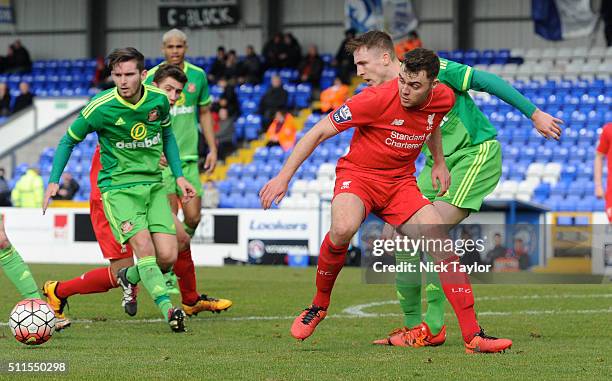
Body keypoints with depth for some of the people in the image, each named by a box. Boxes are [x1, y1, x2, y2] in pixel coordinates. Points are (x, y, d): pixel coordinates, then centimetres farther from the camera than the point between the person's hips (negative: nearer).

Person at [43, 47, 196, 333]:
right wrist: (54, 181, -5)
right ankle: (168, 309, -26)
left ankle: (128, 278, 25)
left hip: (153, 185, 4)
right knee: (144, 248, -24)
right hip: (118, 188, -4)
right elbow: (69, 140, 1)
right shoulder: (100, 107, -14)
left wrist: (179, 176, 12)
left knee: (168, 258, -5)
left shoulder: (159, 100, -3)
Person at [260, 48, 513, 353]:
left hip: (400, 184, 5)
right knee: (343, 229, -36)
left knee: (443, 246, -13)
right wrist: (284, 177, -20)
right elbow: (318, 133, -17)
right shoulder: (377, 99, -23)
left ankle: (473, 336, -7)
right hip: (357, 175, -5)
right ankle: (319, 305, -10)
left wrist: (439, 162, 20)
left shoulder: (443, 98, -6)